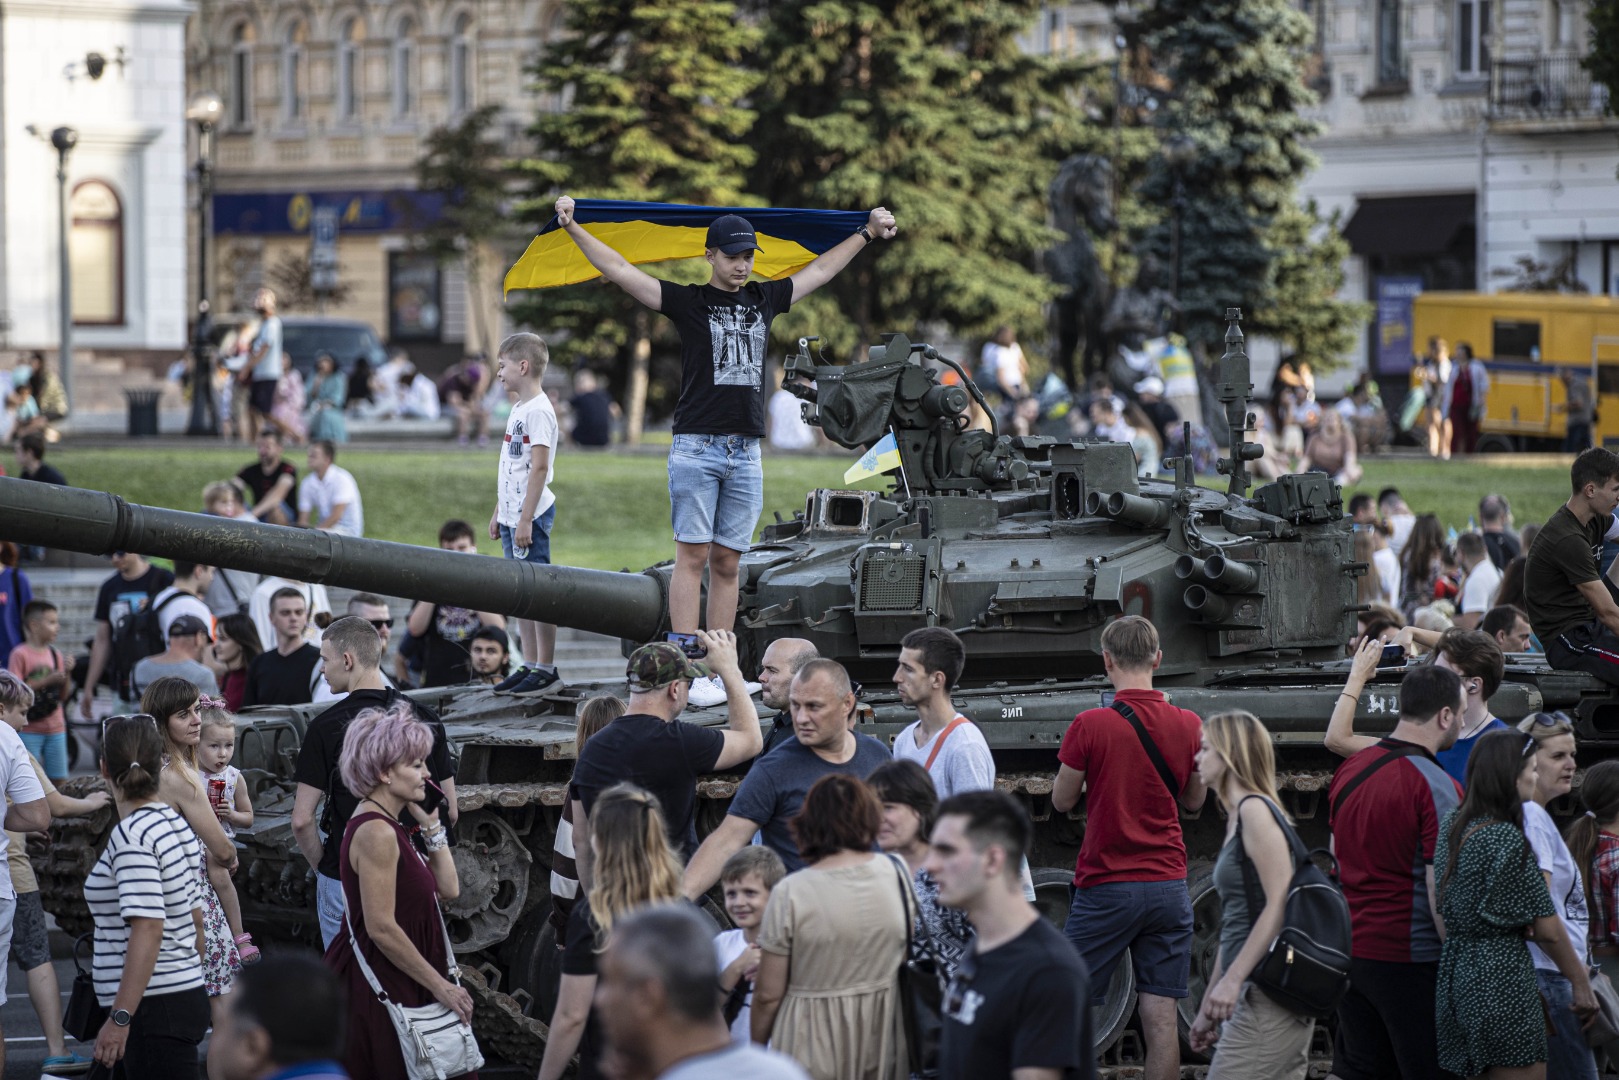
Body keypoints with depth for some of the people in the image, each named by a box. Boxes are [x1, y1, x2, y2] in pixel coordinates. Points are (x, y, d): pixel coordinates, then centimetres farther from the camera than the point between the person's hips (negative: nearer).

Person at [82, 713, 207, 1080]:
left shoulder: (131, 836, -15)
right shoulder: (176, 824, 12)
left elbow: (148, 928, -23)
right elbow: (195, 918, 20)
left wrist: (120, 1017, -24)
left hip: (154, 1007, -10)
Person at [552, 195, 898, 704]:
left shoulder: (765, 299, 15)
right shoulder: (688, 302, 2)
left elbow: (819, 271, 29)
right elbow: (620, 271, -3)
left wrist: (867, 233, 37)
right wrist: (573, 227, -11)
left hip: (746, 452, 4)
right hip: (696, 447, -4)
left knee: (727, 563, 5)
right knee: (693, 556, -7)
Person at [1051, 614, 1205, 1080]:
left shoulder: (1090, 726, -11)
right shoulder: (1188, 725, 1)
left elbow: (1062, 801, -1)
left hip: (1106, 886, -4)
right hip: (1168, 884, 4)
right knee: (1160, 1019, 2)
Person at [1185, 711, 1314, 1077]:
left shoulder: (1255, 810, -10)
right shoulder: (1238, 818, 19)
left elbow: (1279, 904, -19)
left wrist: (1232, 979, -22)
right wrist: (1208, 1006, 24)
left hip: (1268, 993, -10)